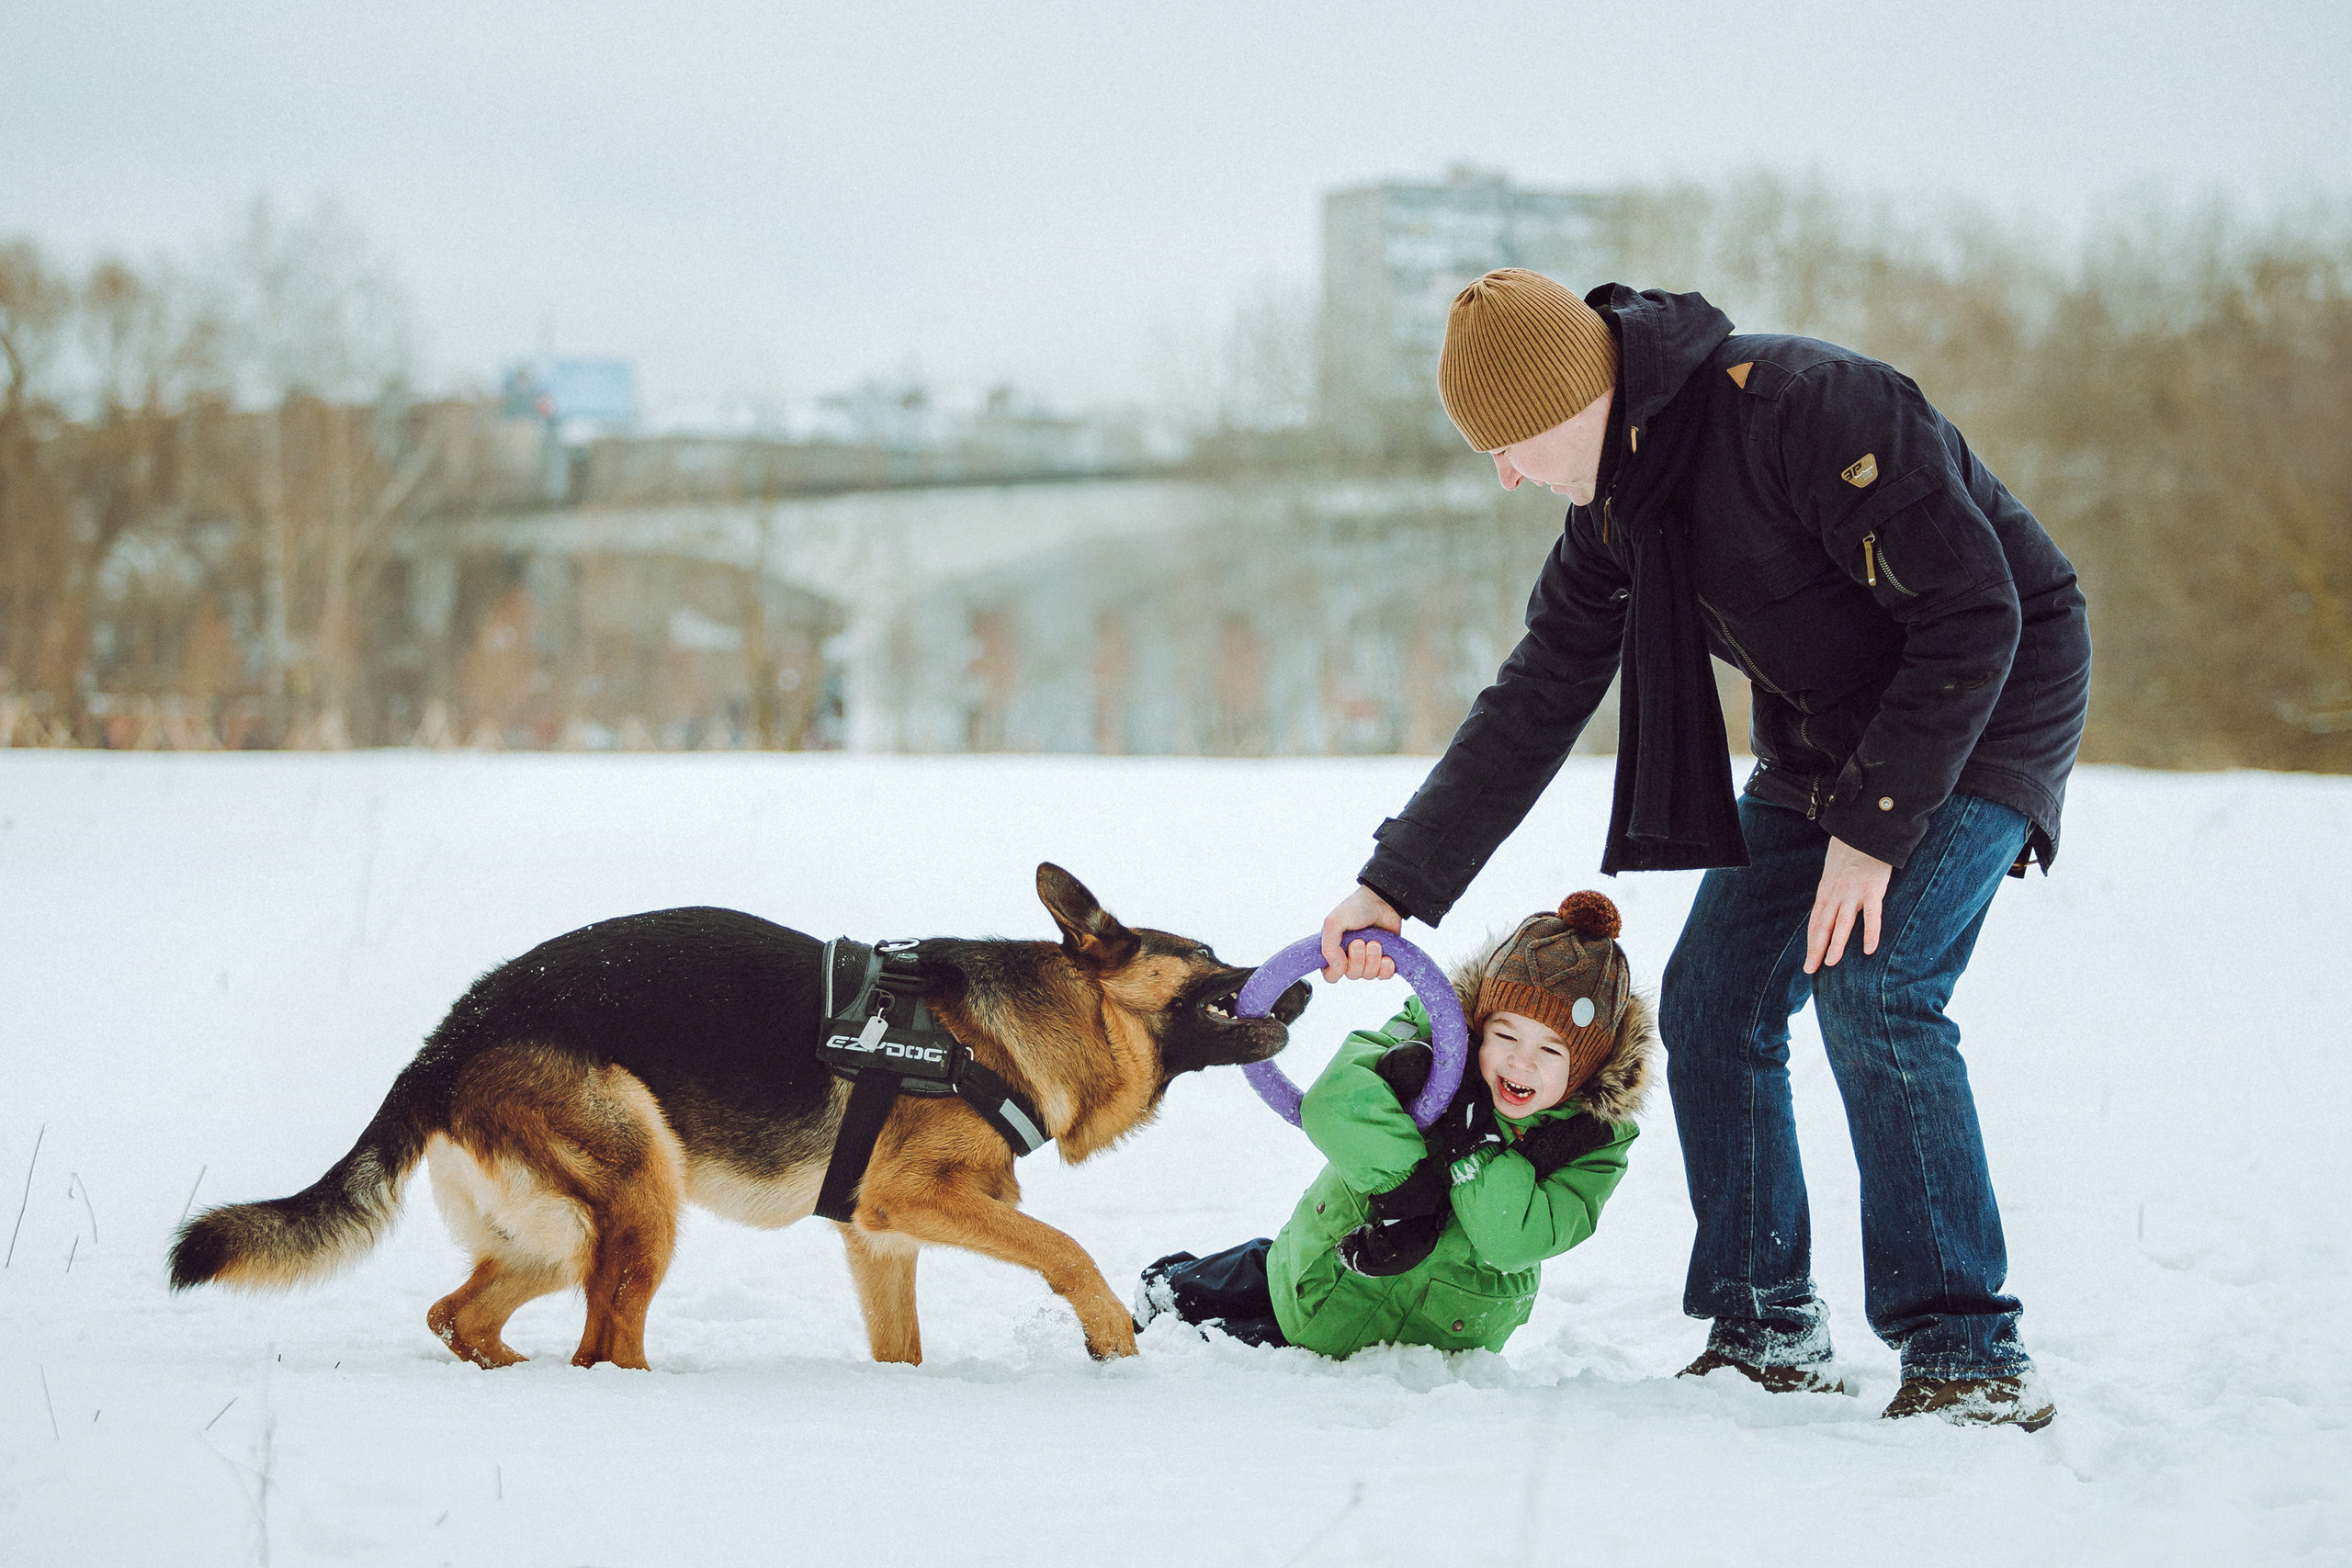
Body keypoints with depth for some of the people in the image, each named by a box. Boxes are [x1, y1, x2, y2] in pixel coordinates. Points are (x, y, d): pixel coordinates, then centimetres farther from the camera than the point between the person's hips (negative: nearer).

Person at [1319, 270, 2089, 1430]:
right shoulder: (1614, 506, -3)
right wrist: (1397, 885, 2)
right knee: (1712, 1003, 0)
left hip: (1989, 705, -8)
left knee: (1872, 989, -23)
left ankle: (1969, 1355, -16)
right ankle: (1767, 1333, 13)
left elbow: (1973, 616, -28)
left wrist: (1872, 831, -26)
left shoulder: (1814, 411, -30)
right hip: (1816, 742, 8)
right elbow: (1532, 703, 5)